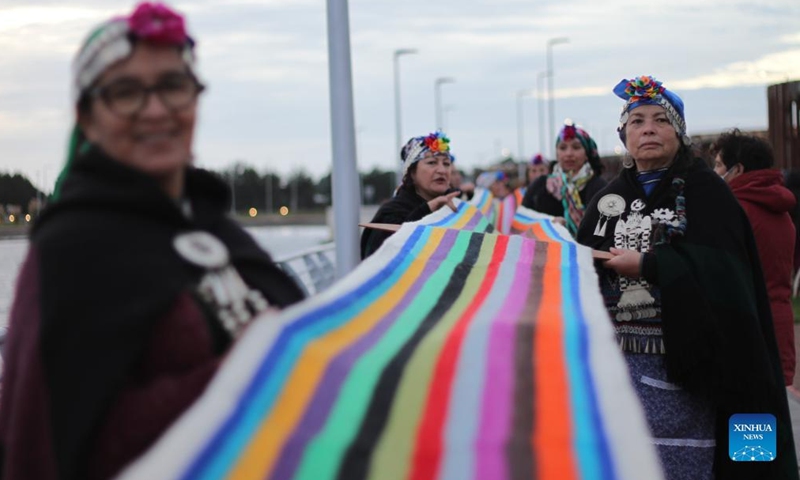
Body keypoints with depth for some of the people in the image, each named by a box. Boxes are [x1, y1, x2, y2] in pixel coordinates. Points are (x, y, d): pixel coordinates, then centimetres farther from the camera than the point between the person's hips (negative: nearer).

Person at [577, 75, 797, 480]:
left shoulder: (705, 191, -2)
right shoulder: (609, 198, 12)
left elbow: (722, 269, -15)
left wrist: (649, 266, -17)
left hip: (681, 359, -4)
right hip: (616, 356, 5)